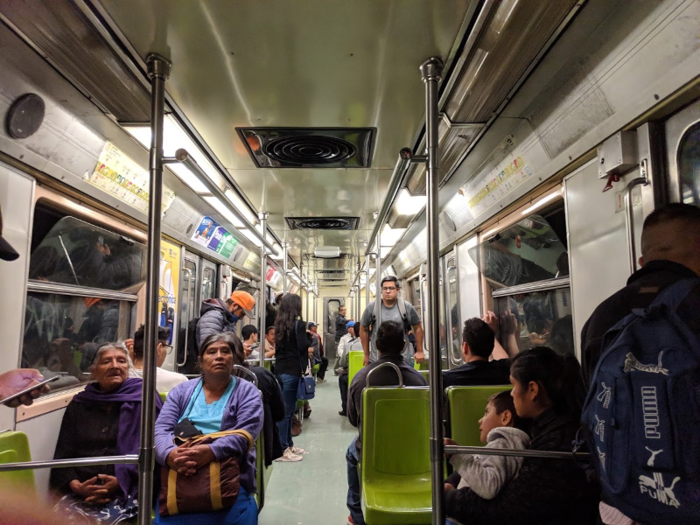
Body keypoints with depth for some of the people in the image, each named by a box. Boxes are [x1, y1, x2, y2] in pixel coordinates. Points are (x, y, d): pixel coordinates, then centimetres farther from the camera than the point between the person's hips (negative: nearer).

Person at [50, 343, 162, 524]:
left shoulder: (142, 398, 6)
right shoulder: (79, 404, 17)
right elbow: (63, 454, 13)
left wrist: (120, 482, -15)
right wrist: (76, 485, -6)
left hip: (127, 490, -4)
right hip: (80, 493, 4)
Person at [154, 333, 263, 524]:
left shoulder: (247, 392, 6)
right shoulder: (182, 391, 15)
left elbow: (245, 434, -7)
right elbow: (161, 429, 4)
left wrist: (211, 452, -26)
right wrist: (170, 454, -19)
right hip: (179, 476, 2)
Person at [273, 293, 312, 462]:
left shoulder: (279, 324, 10)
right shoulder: (298, 324, -12)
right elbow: (303, 346, -19)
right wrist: (309, 339, -4)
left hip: (280, 369, 8)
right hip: (292, 370, -8)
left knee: (287, 408, 16)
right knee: (287, 410, -3)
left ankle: (288, 444, 25)